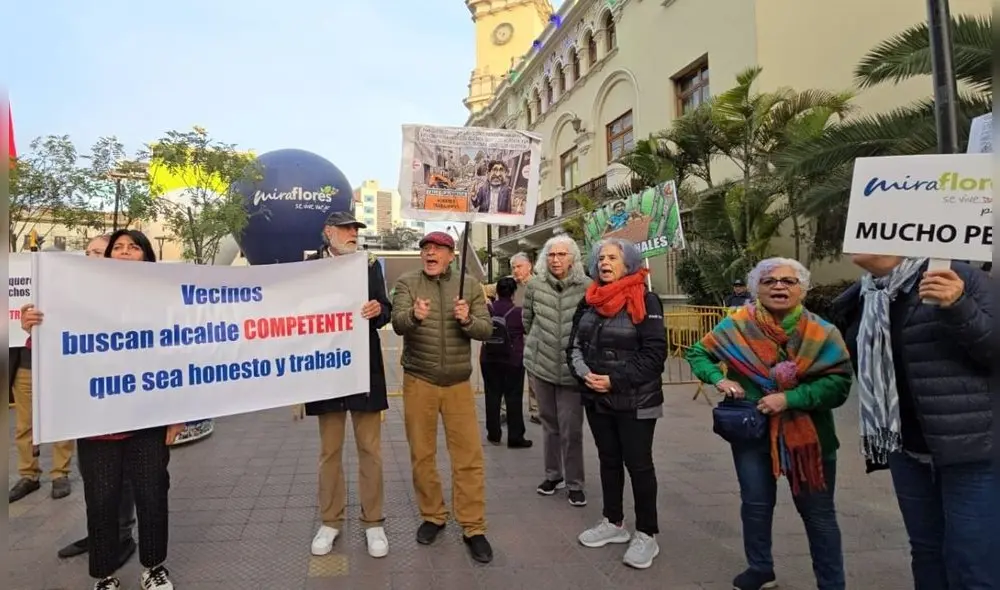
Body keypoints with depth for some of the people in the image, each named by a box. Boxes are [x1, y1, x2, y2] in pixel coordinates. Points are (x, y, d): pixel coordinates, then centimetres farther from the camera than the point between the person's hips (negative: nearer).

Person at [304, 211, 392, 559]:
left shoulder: (370, 265, 6)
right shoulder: (310, 266, 4)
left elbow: (384, 311, 2)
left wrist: (378, 310, -19)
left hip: (364, 366, 0)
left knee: (370, 448, 6)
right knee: (330, 449, 11)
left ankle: (373, 521, 19)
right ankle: (330, 521, 25)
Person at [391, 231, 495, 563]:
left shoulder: (470, 286, 2)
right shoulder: (407, 283, -1)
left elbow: (486, 330, -4)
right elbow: (398, 323, -17)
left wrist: (467, 320, -25)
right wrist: (414, 316, -39)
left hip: (458, 384, 1)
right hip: (418, 382, 0)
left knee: (469, 457, 3)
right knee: (422, 455, 11)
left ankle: (473, 528, 16)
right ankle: (432, 517, 30)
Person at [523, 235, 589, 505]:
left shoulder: (586, 288, -9)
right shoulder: (535, 286, -1)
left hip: (571, 370, -2)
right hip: (541, 366, 3)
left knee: (571, 429, 1)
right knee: (549, 424, 15)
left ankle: (574, 483, 18)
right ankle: (553, 475, 32)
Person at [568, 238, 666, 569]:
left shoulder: (645, 300, -11)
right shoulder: (590, 300, 7)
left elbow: (654, 353, -16)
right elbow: (575, 344, 8)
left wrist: (616, 380, -20)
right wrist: (584, 373, -11)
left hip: (635, 400, -6)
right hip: (596, 398, 6)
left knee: (638, 464, 4)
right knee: (608, 460, 17)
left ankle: (646, 535, 18)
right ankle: (613, 523, 32)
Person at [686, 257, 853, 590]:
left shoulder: (822, 333, -10)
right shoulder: (737, 326, -6)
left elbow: (839, 383, -17)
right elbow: (698, 353, 3)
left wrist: (790, 398, -26)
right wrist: (719, 379, -15)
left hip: (808, 435, -1)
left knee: (818, 513, 13)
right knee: (755, 505, 16)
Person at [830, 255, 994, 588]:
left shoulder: (956, 277, -10)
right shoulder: (857, 301, 7)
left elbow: (992, 349, -14)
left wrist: (958, 308, -27)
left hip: (968, 446, -5)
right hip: (906, 450, 5)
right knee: (926, 551, 17)